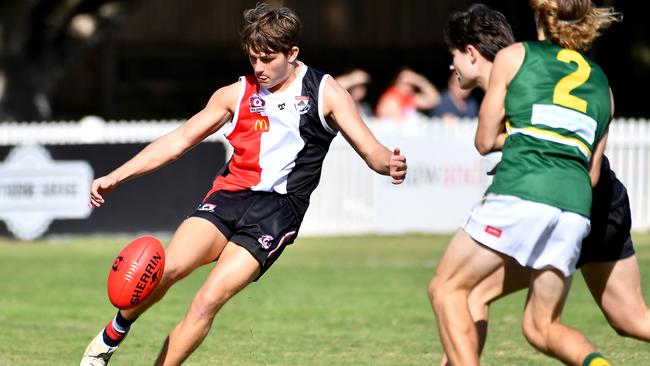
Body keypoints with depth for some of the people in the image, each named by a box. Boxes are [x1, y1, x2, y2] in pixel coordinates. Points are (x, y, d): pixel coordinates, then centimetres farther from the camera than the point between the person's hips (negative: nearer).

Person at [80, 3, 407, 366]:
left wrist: (389, 163, -28)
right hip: (229, 196, 2)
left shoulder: (326, 93, 4)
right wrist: (115, 177, 10)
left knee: (209, 300, -20)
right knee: (168, 268, -23)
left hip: (278, 208, -2)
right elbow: (179, 140, 16)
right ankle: (112, 336, 1)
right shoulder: (237, 94, 12)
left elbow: (371, 149, -2)